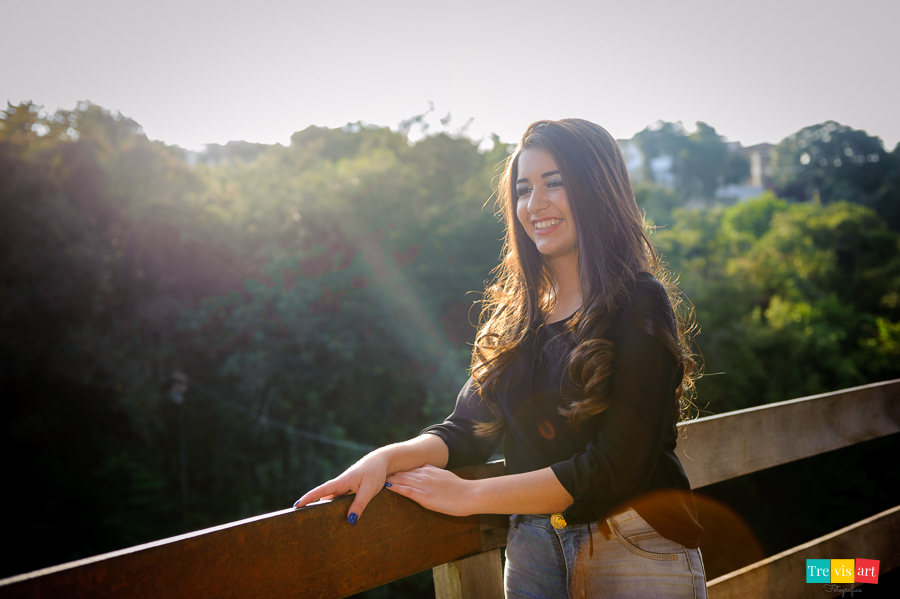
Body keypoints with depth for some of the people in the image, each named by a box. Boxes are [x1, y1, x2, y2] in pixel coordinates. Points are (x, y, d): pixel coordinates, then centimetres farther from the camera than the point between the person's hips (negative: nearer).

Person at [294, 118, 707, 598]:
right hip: (531, 552, 5)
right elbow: (470, 428, 3)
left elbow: (617, 464, -18)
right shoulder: (511, 314, 6)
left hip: (637, 555, -5)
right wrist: (388, 458, -17)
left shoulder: (640, 304, -12)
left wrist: (468, 494, -17)